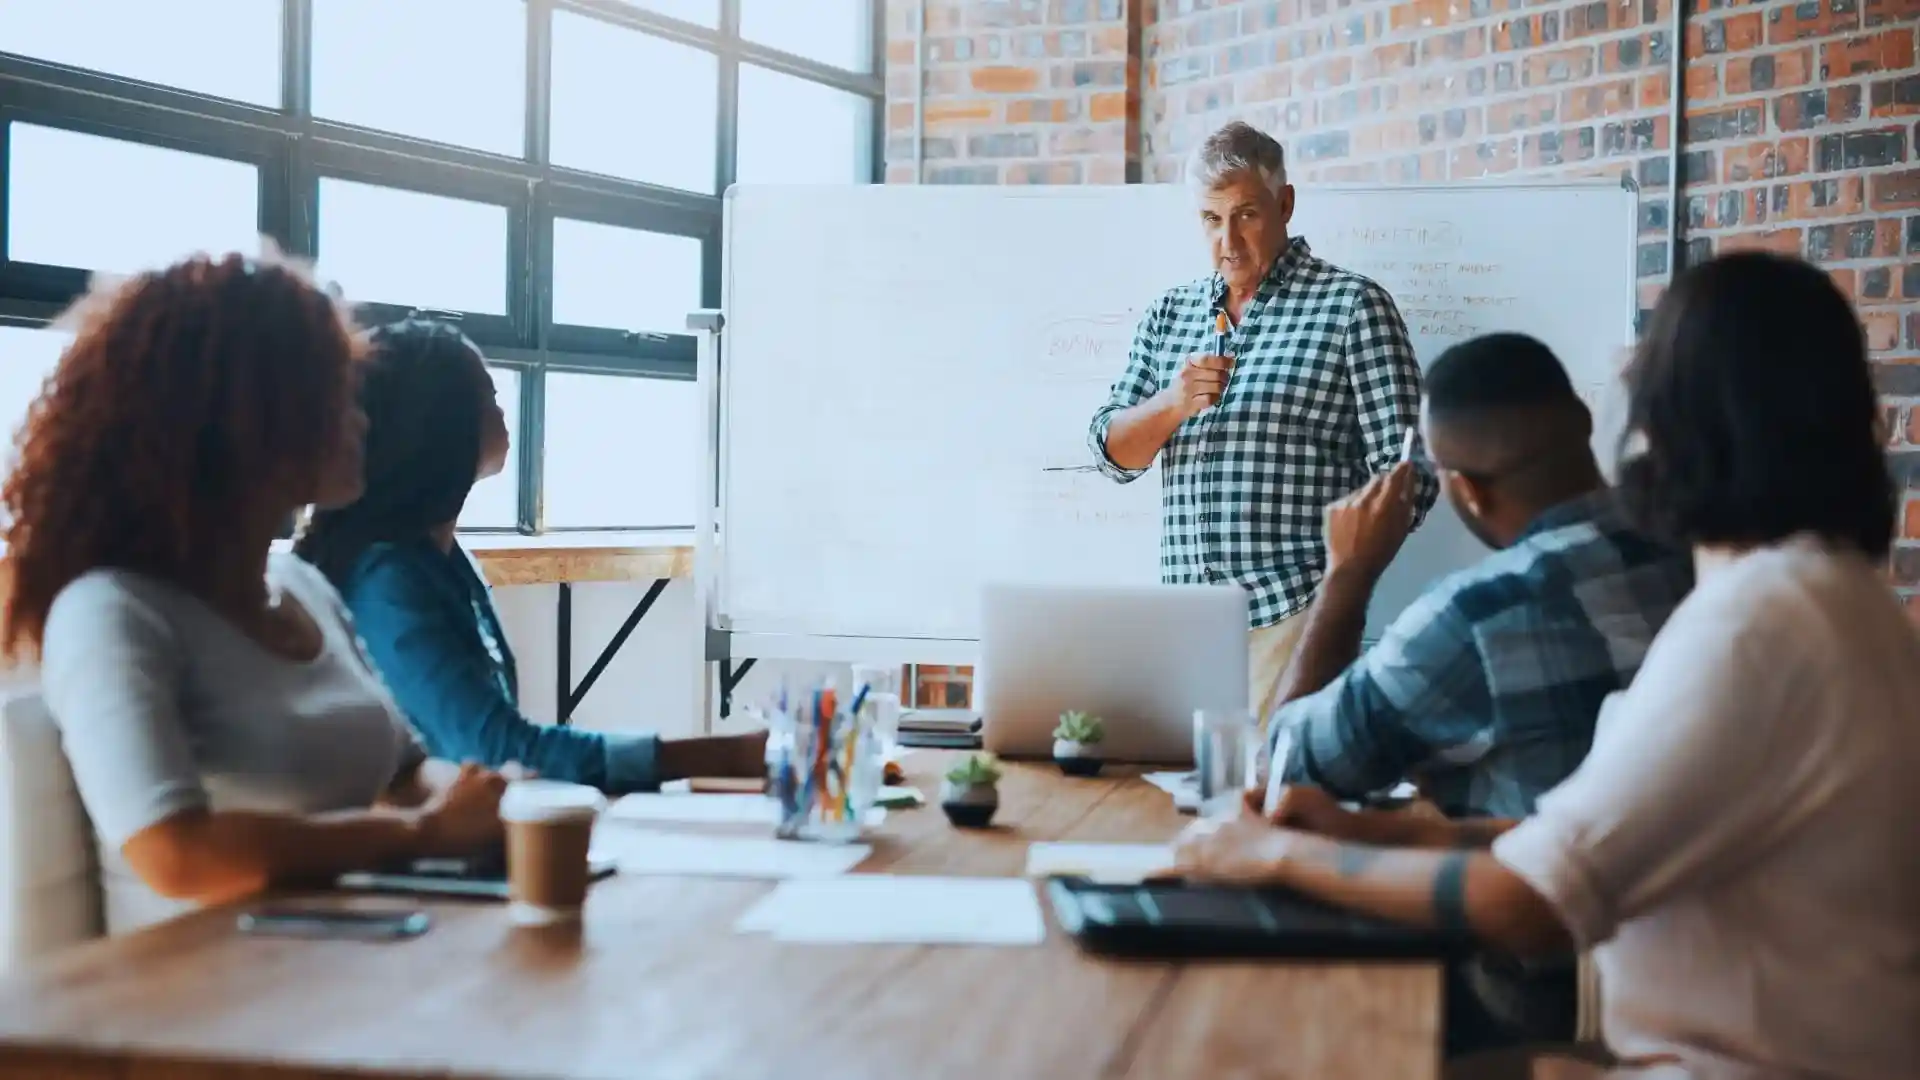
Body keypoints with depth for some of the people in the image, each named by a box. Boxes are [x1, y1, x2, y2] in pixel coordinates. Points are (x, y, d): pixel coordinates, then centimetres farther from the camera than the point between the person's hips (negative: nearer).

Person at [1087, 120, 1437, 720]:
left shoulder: (1350, 305, -1)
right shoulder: (1169, 314, 14)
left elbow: (1405, 469, -5)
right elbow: (1113, 453, 10)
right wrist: (1172, 404, -9)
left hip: (1293, 615, -4)